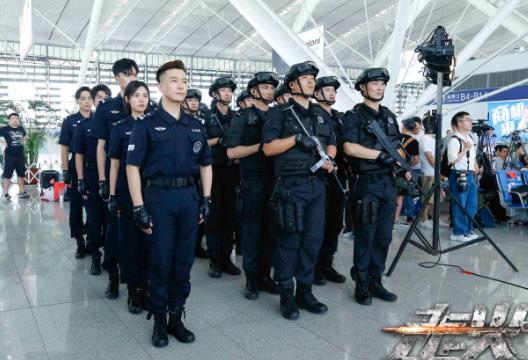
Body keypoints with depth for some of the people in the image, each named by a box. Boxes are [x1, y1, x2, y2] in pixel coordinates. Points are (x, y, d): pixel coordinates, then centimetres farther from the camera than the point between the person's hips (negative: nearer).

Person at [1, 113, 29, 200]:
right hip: (9, 156, -5)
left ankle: (22, 192, 23)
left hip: (20, 155, 6)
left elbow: (25, 135, 29)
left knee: (21, 174, 13)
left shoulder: (21, 128, 9)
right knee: (7, 175, -1)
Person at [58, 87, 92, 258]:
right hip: (76, 169, 0)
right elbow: (64, 148, 2)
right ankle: (80, 243, 17)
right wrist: (65, 172, -6)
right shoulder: (69, 121, 2)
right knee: (76, 207, 5)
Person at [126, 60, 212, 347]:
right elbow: (133, 166, -6)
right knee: (160, 261, 3)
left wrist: (206, 199, 7)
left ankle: (176, 316, 23)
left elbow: (205, 164, 16)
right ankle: (159, 320, 18)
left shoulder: (195, 125, 12)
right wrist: (139, 206, -13)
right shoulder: (147, 124, -2)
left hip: (189, 197, 4)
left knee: (184, 261, 9)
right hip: (158, 196, -4)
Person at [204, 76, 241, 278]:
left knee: (230, 214, 5)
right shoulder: (207, 116, 0)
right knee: (214, 214, -1)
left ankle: (226, 257, 14)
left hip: (231, 170, 4)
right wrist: (218, 140, -16)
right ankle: (214, 260, 6)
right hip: (213, 169, -4)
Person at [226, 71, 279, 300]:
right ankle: (252, 281, 12)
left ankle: (265, 276, 21)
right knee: (251, 232, 2)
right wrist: (260, 146, -16)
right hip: (252, 182, -4)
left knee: (270, 231, 8)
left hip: (275, 180, 5)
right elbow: (232, 152, -8)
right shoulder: (242, 118, 0)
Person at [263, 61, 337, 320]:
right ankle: (286, 295, 12)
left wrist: (328, 159, -1)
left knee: (313, 239, 8)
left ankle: (305, 291, 21)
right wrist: (297, 138, -18)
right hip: (291, 185, -6)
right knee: (289, 240, 0)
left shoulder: (322, 114, 16)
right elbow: (268, 148, -10)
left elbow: (332, 144, 20)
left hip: (317, 184, 6)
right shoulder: (280, 113, -2)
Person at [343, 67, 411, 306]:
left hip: (388, 182, 7)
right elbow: (349, 147, -18)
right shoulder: (355, 115, -5)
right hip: (368, 183, -7)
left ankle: (376, 281, 19)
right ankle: (361, 284, 8)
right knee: (365, 236, -1)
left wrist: (403, 169, 6)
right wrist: (380, 154, -19)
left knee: (384, 237, 9)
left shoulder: (389, 116, 16)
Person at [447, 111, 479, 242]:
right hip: (460, 176, -9)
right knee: (459, 206, -2)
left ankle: (468, 230, 25)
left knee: (471, 206, 14)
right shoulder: (454, 140, -14)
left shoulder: (469, 137, 15)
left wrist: (475, 166, 13)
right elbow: (451, 160, -20)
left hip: (471, 175, 9)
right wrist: (465, 149, -19)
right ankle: (459, 232, 8)